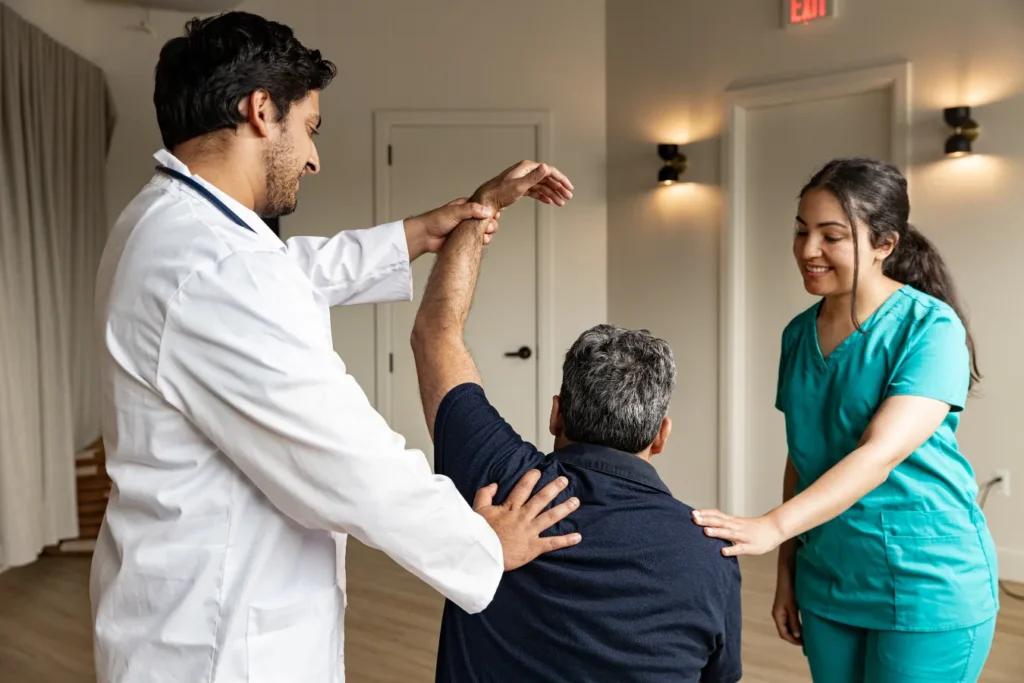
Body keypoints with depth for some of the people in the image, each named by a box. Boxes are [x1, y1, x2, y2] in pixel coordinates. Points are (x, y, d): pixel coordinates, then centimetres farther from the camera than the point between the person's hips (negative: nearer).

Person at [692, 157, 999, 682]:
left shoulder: (930, 327, -14)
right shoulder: (800, 334, 4)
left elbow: (883, 452, -25)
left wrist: (773, 526, -35)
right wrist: (786, 568, 9)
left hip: (929, 587, -5)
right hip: (827, 585, 5)